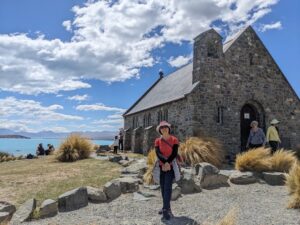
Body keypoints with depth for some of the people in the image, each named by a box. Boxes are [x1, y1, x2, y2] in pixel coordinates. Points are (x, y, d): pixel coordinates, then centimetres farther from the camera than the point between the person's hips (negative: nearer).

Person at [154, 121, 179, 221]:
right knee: (162, 187, 9)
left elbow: (175, 153, -10)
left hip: (170, 166, -3)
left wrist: (168, 164, -19)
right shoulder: (157, 141, 2)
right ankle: (167, 207, 23)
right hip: (161, 166, 3)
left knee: (167, 186, -11)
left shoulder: (174, 140, -3)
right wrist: (165, 162, -24)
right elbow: (158, 153, -9)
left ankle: (166, 210, -11)